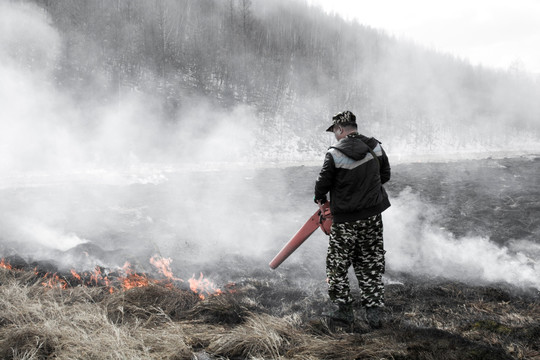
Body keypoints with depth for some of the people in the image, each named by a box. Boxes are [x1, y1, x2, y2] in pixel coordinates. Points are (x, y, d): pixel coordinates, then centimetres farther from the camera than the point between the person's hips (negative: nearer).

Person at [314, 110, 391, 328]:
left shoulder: (334, 154, -17)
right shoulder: (376, 148, -2)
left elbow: (322, 184, -9)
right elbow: (385, 175, 10)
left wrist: (320, 198, 12)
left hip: (345, 220, -4)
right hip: (372, 217, 5)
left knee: (337, 265, 12)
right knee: (371, 265, 12)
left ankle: (345, 309, 16)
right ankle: (374, 312, 12)